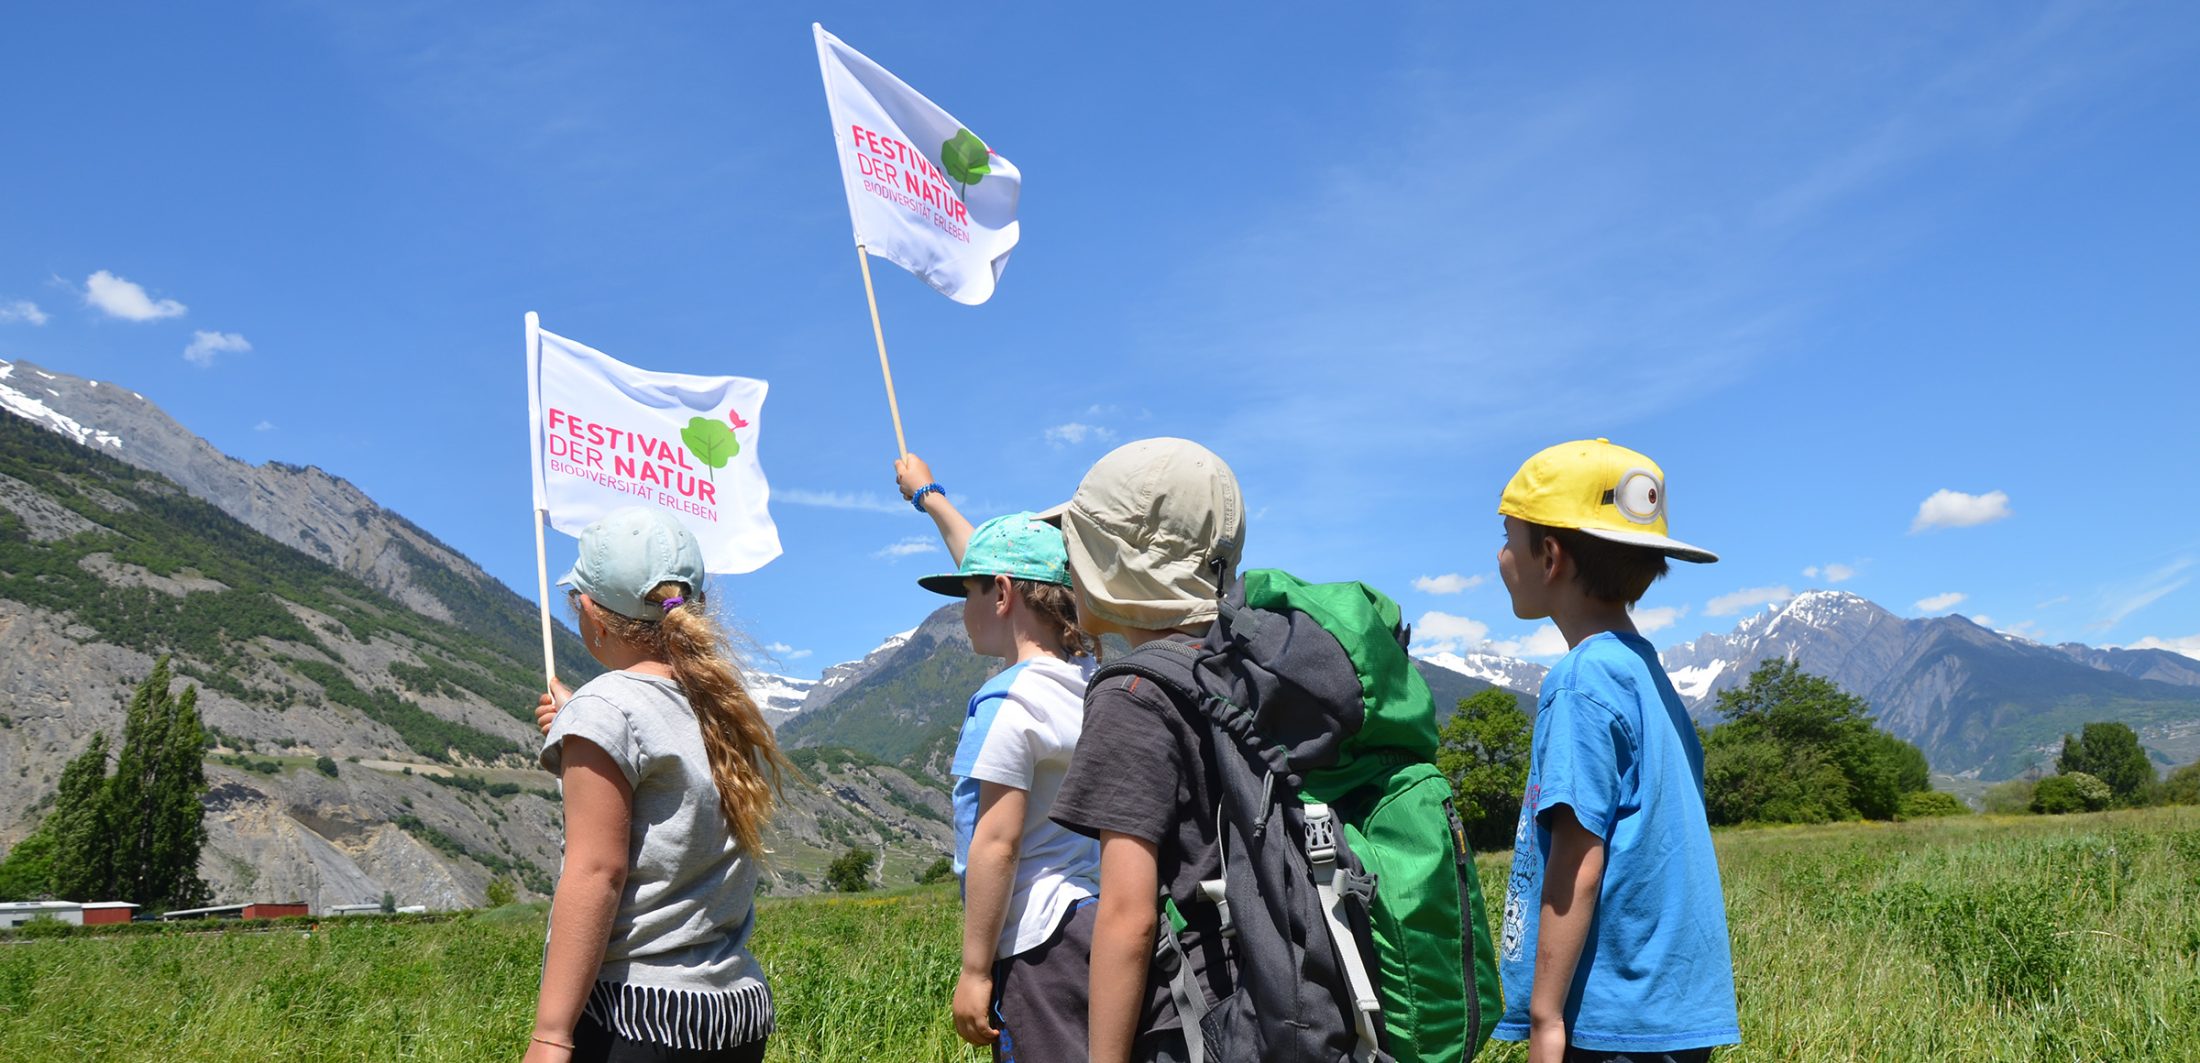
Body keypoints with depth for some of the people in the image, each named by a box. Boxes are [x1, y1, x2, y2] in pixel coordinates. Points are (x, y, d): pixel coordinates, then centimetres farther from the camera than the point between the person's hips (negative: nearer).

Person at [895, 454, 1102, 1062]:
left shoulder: (1008, 703, -15)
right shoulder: (1084, 675, 10)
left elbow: (996, 845, -17)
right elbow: (995, 563, 24)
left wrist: (975, 971, -12)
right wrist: (928, 495, 39)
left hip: (1036, 944, -8)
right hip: (1091, 930, 8)